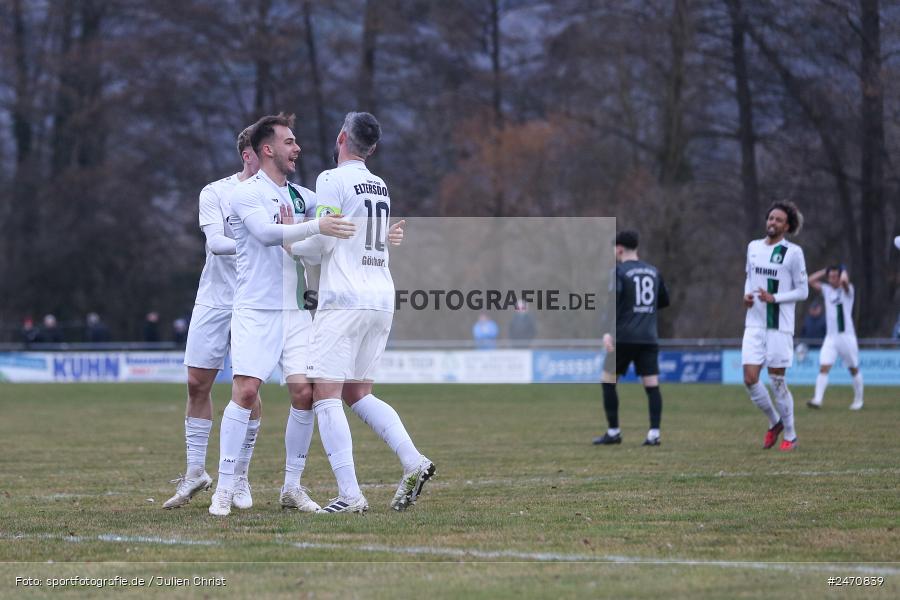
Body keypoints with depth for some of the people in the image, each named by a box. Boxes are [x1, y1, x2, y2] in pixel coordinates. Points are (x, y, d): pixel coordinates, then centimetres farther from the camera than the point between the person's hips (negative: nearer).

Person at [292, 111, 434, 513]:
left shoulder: (333, 180, -7)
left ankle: (350, 495, -15)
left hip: (343, 301, -8)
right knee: (358, 393, 16)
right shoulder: (381, 187, 17)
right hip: (382, 299, 8)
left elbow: (319, 244, -10)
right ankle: (413, 462, -1)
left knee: (325, 396, -6)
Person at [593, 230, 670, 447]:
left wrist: (606, 331, -24)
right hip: (649, 337, 5)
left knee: (608, 380, 7)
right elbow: (665, 300, 23)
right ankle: (654, 433, -8)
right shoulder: (653, 271, 13)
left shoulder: (619, 271, -4)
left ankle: (613, 432, 7)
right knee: (652, 384, 0)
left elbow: (612, 299, -18)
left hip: (624, 337, -5)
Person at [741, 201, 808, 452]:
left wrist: (773, 298, -16)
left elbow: (802, 291, -4)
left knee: (777, 381, -2)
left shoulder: (793, 252, -5)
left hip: (780, 326, -5)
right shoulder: (753, 247, 11)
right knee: (750, 379, -4)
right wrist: (746, 295, 3)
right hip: (754, 325, 5)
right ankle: (775, 422, 20)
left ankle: (789, 435, 14)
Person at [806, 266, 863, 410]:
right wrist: (825, 271, 9)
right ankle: (818, 399, -20)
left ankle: (858, 400, 22)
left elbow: (844, 281, -25)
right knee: (824, 367, -12)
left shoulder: (847, 290, -3)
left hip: (847, 336, -3)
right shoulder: (826, 290, 11)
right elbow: (811, 280, 9)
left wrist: (843, 273, -4)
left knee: (854, 369, 8)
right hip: (831, 337, 3)